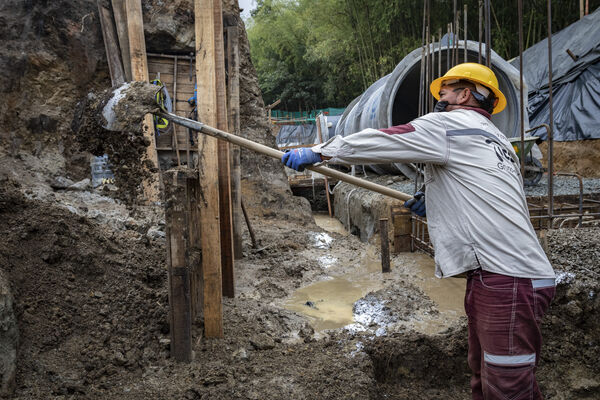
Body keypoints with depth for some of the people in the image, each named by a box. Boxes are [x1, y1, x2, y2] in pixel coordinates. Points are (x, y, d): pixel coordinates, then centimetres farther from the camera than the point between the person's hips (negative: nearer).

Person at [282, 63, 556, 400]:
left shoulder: (448, 124, -3)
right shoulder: (497, 139, 24)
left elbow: (379, 142, -4)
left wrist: (317, 152, 5)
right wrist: (435, 203, 20)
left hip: (507, 281, -10)